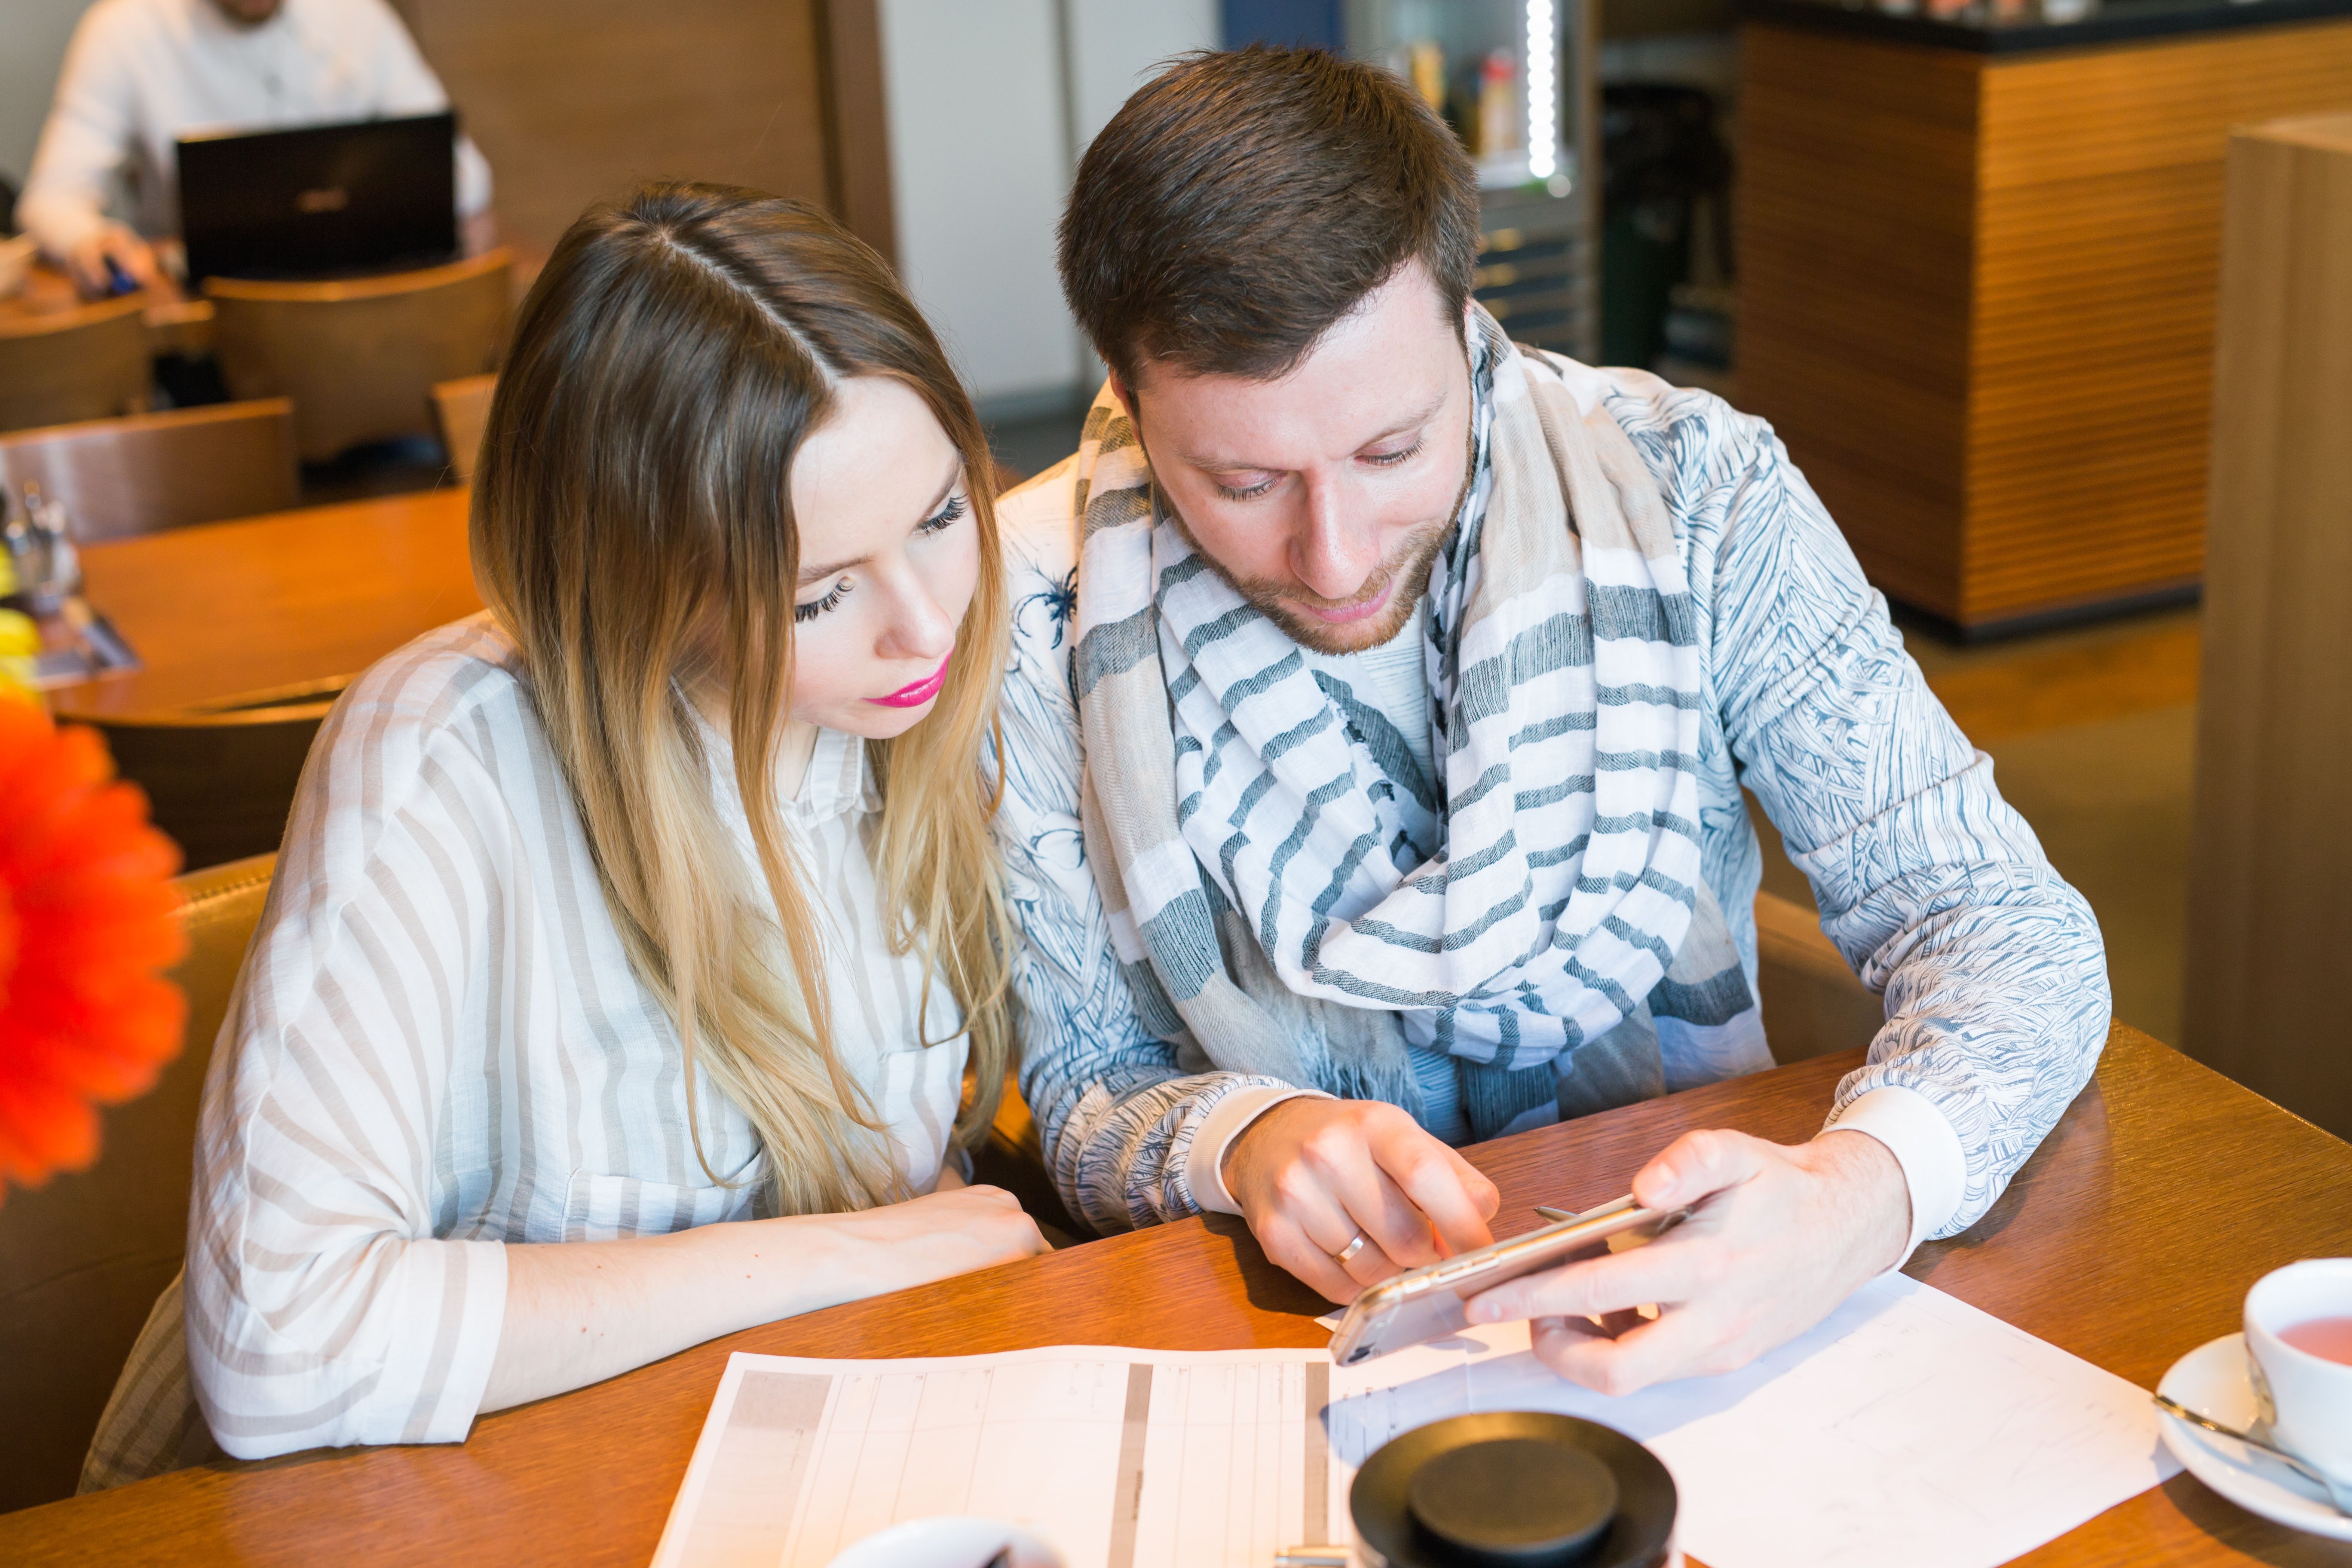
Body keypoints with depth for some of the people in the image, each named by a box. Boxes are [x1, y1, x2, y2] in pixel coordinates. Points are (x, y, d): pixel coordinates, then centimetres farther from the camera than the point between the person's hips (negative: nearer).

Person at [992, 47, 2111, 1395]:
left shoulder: (1686, 490, -13)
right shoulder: (1036, 619, -14)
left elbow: (2010, 933, -13)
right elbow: (1085, 1099, -4)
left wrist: (1861, 1196, -34)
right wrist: (1240, 1139, -29)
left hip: (1684, 1291, 1)